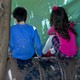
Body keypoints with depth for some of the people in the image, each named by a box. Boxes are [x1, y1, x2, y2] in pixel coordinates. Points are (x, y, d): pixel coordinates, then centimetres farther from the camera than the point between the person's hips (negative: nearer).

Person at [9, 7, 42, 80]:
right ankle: (28, 60, 34)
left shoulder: (12, 29, -17)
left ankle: (18, 62, 31)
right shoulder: (33, 29, -15)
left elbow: (12, 45, -12)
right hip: (29, 55, 0)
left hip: (17, 55, 0)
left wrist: (12, 52, 11)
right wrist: (39, 54, 6)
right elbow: (38, 45, -13)